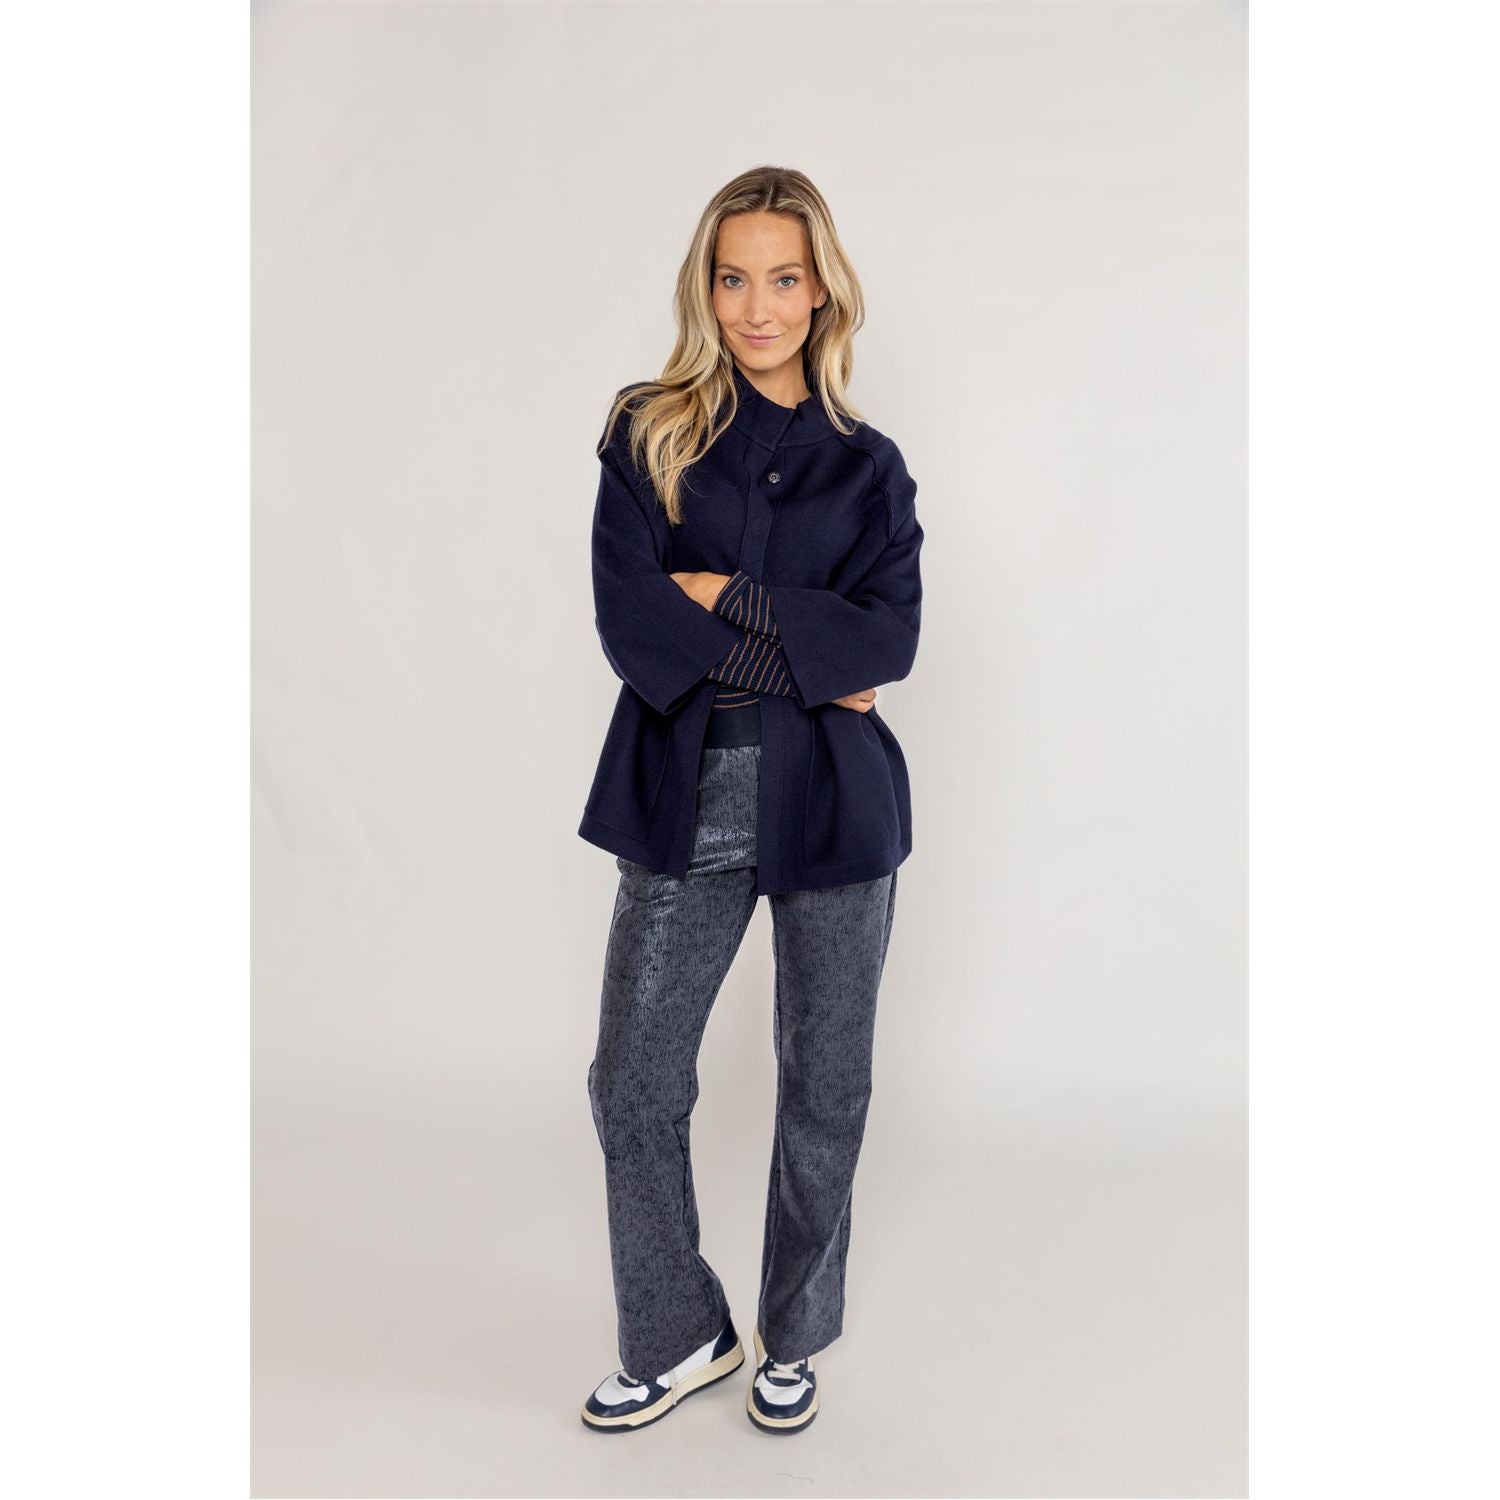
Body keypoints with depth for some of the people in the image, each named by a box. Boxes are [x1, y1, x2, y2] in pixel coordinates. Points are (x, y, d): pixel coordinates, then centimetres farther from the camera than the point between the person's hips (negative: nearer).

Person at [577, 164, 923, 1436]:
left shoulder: (866, 464, 7)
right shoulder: (649, 436, 3)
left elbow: (891, 638, -6)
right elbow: (629, 624, -9)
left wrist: (728, 597, -11)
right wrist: (808, 662, -10)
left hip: (832, 801, 1)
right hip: (687, 799, 0)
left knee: (826, 1087, 10)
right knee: (633, 1085, 4)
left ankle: (793, 1340, 35)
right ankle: (681, 1339, 30)